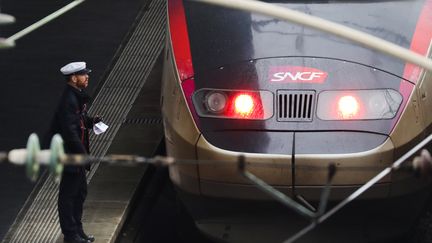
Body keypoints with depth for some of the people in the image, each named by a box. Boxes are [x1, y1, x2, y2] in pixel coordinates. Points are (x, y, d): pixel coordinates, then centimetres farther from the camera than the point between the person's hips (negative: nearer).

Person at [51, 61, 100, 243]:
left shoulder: (78, 97, 10)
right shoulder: (69, 100, -22)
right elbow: (70, 131, -25)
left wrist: (91, 121, 5)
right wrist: (82, 153, -21)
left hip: (77, 155, 10)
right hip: (70, 154, -10)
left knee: (80, 192, 18)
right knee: (69, 194, 0)